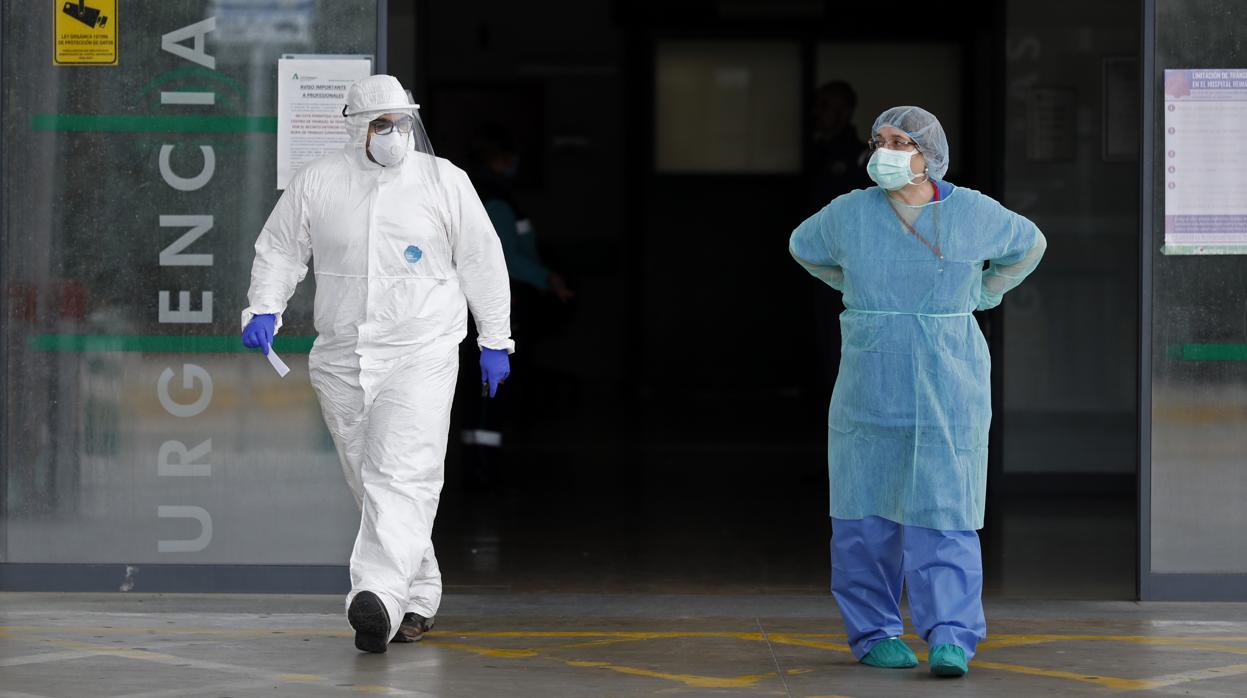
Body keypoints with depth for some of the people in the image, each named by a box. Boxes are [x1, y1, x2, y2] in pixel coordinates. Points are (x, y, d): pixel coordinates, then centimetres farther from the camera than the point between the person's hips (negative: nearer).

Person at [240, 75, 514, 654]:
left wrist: (494, 341, 7)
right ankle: (419, 596, 24)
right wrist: (264, 308, -3)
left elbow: (482, 263, 7)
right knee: (369, 483, 10)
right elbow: (280, 249, 14)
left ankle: (378, 597, -34)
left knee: (402, 477, -20)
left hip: (420, 354, -4)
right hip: (340, 358, 4)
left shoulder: (444, 182, 0)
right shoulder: (316, 183, 3)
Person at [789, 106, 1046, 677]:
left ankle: (952, 640, -6)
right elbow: (805, 247, 17)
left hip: (947, 389, -1)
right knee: (868, 513, 5)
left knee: (942, 514, -6)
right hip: (871, 389, 1)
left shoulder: (972, 214, -5)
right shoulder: (850, 213, -3)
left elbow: (1028, 244, 14)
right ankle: (873, 633, 16)